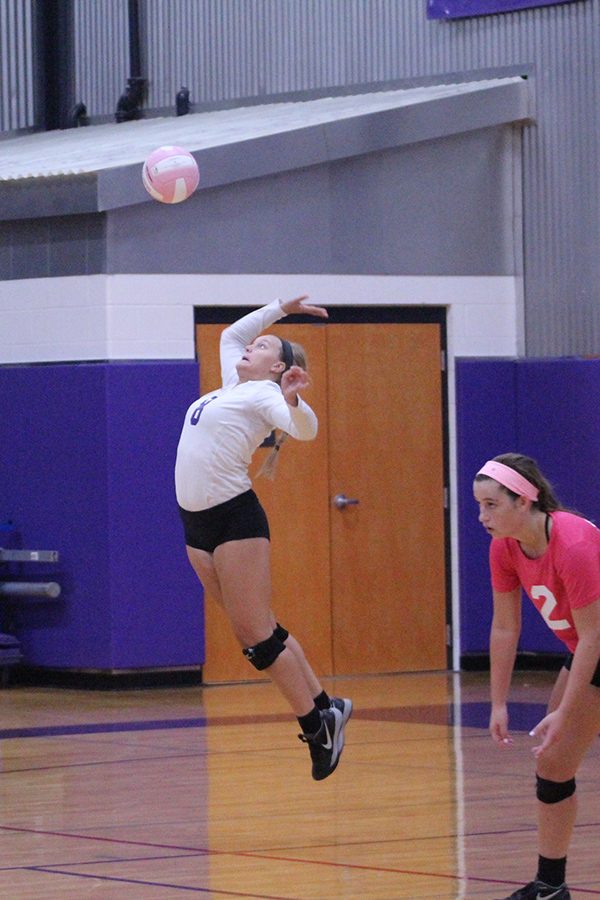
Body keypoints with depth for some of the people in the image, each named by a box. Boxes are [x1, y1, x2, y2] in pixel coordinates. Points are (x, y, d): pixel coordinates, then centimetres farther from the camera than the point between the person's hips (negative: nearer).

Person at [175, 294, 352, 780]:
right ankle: (325, 708, 15)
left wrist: (292, 399, -45)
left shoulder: (264, 395, -6)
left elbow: (305, 429, -26)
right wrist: (282, 308, 35)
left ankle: (318, 726, -2)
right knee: (256, 630, 9)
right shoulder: (235, 386, 18)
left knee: (257, 634, -9)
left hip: (235, 520, -9)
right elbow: (231, 333, 36)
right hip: (198, 522, 9)